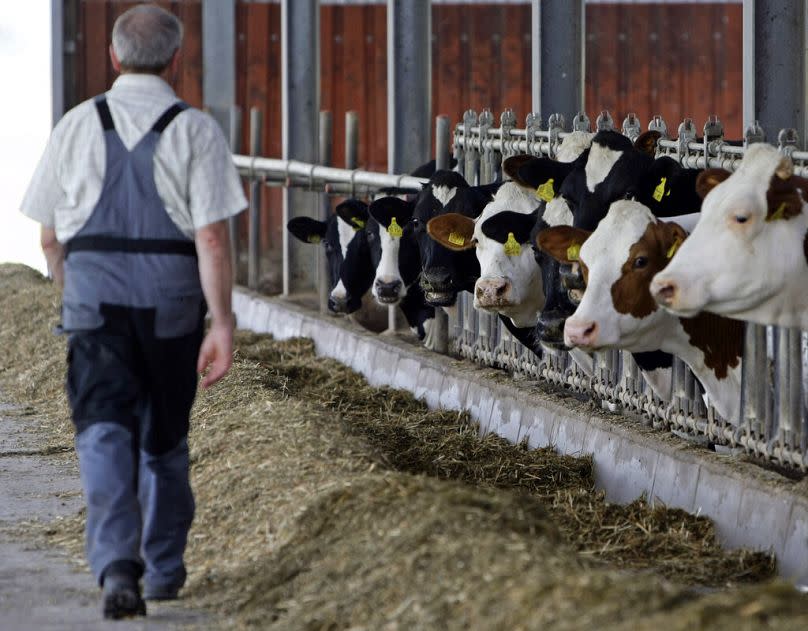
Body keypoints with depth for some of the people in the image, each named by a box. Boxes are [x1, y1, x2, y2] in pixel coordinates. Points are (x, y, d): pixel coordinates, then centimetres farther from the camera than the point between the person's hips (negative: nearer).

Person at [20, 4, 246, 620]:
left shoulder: (77, 125, 3)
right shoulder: (195, 130, -4)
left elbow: (50, 234, 9)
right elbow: (212, 236, -12)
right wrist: (223, 323, -11)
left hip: (94, 293, 0)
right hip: (171, 298, 0)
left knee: (104, 434, -5)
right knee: (164, 436, 15)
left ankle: (117, 565, -24)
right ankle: (164, 567, 28)